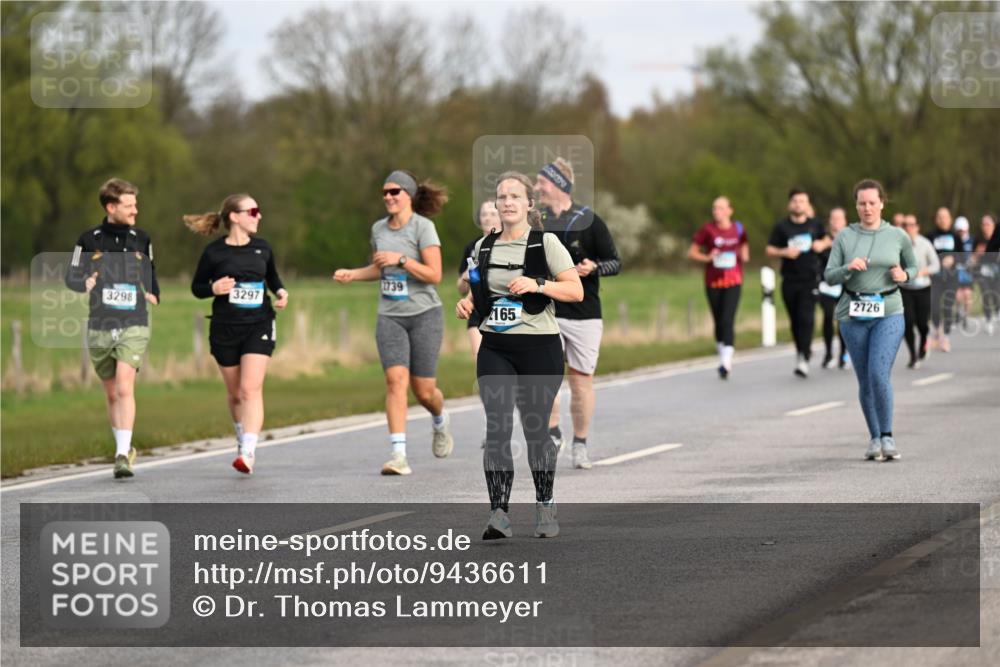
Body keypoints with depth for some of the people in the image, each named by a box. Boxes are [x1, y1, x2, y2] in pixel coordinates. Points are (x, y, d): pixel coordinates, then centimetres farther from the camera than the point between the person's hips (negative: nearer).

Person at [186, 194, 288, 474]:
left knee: (251, 388, -15)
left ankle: (248, 453, -21)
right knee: (235, 393, 11)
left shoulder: (262, 248, 5)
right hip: (225, 328, 0)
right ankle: (243, 438, 36)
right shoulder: (214, 252, -4)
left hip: (259, 325, 0)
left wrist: (280, 292, 1)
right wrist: (214, 289, -17)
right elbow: (197, 287, 4)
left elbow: (272, 277, 21)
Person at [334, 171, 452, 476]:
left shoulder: (423, 227, -10)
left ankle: (440, 422, 38)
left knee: (423, 390, 1)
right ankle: (398, 454, -20)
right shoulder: (379, 228, 8)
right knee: (396, 379, -15)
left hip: (424, 315, -4)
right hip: (390, 316, 4)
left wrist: (401, 259, -23)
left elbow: (434, 275, -16)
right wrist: (351, 274, 8)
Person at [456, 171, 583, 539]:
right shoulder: (484, 247, 11)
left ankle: (545, 506, 23)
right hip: (495, 349, 3)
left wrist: (537, 285, -20)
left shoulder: (546, 243, -3)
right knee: (497, 428, -10)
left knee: (536, 429, 4)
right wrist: (467, 303, 4)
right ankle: (499, 514, -14)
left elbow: (576, 291, -7)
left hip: (539, 347, -3)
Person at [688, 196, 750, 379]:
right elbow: (692, 252, 4)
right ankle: (723, 359, 26)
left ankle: (726, 362, -20)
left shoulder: (738, 229, 3)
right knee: (718, 322, 9)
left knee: (728, 320, -15)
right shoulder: (707, 230, -1)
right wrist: (707, 258, -13)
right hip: (713, 281, 1)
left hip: (733, 281, -1)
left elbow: (745, 251, 17)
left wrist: (744, 256, -6)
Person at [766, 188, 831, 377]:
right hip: (790, 280, 1)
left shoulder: (815, 225, 7)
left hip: (810, 278, -1)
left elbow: (827, 240, 23)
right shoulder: (782, 227, 2)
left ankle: (804, 359, -19)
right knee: (795, 319, 8)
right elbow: (770, 250, 2)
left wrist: (823, 244, 0)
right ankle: (801, 350, 29)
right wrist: (785, 252, -16)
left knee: (806, 318, -13)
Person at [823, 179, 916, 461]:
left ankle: (887, 436, -5)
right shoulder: (844, 237, 3)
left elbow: (912, 267, 17)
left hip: (889, 313, -2)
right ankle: (874, 439, 19)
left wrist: (904, 275, -6)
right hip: (853, 315, 2)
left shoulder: (898, 236, 2)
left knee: (879, 374, -17)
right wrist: (848, 268, -18)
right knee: (865, 381, 6)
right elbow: (829, 277, 1)